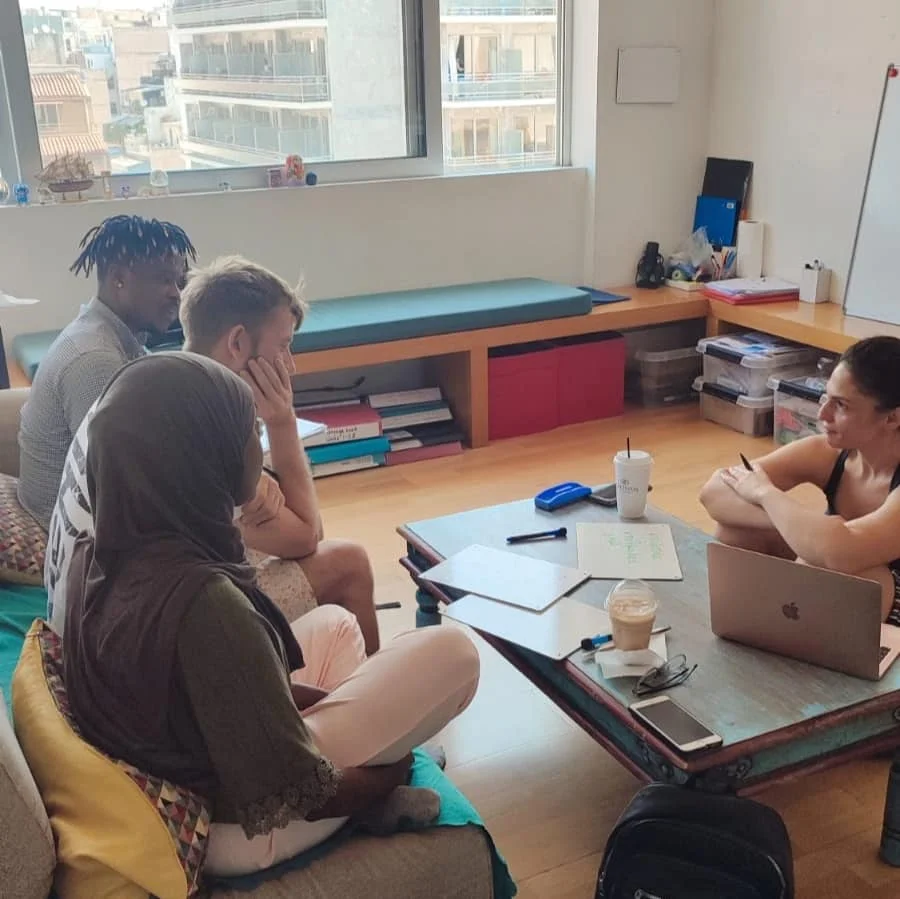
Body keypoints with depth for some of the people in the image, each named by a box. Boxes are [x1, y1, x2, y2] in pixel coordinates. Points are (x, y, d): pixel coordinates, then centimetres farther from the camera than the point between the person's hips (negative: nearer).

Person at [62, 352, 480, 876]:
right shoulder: (203, 599, -35)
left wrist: (316, 697, 8)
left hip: (161, 787, 8)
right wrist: (386, 776, -4)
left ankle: (359, 781, 18)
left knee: (333, 623, 22)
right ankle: (369, 793, 14)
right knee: (451, 652, -7)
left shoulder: (96, 556, -8)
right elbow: (295, 794, -25)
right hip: (228, 827, -8)